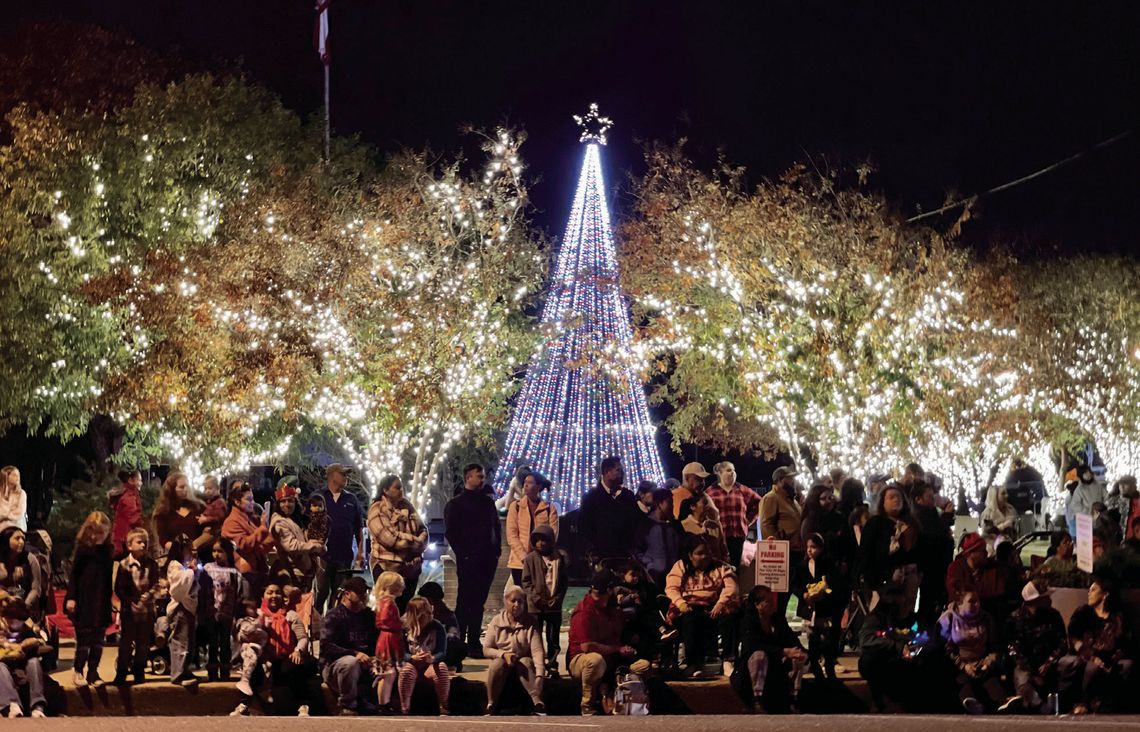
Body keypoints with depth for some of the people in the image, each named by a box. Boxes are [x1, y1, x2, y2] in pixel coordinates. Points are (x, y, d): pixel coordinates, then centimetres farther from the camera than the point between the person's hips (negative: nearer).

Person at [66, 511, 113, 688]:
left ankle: (93, 673, 12)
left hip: (101, 601, 4)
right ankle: (79, 672, 8)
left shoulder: (107, 551, 6)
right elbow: (74, 574, -3)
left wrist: (111, 599, 10)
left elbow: (109, 577, 11)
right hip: (84, 601, -4)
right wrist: (71, 597, -9)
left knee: (98, 638, 5)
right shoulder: (83, 549, -5)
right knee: (85, 636, -4)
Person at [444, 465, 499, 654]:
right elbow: (450, 532, -5)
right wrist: (463, 554, -12)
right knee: (465, 601, -6)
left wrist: (497, 550, 9)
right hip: (468, 560, -6)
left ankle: (474, 642, 12)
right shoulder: (455, 504, 0)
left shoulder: (488, 502, 17)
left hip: (487, 559, 6)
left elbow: (496, 527, 22)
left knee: (478, 602, 8)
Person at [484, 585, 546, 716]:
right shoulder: (496, 622, -1)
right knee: (497, 664, -33)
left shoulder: (530, 623, -4)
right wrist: (503, 654, -24)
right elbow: (486, 650, -3)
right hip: (502, 660, 0)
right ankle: (491, 706, -26)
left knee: (526, 663, -34)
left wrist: (539, 674, -32)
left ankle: (539, 705, -44)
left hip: (523, 662, 0)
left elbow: (537, 651, -16)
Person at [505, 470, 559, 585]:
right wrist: (524, 558, -11)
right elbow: (511, 536, 0)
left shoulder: (550, 509, 4)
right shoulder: (516, 507, 6)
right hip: (519, 562, 1)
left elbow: (552, 536, -2)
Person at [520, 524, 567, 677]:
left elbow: (564, 582, 5)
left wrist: (557, 599, -5)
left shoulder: (561, 558, 2)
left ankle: (552, 666, 12)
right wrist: (536, 598, -10)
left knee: (553, 638, 6)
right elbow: (526, 582, 0)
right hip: (535, 606, -1)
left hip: (554, 605, 1)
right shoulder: (530, 559, -1)